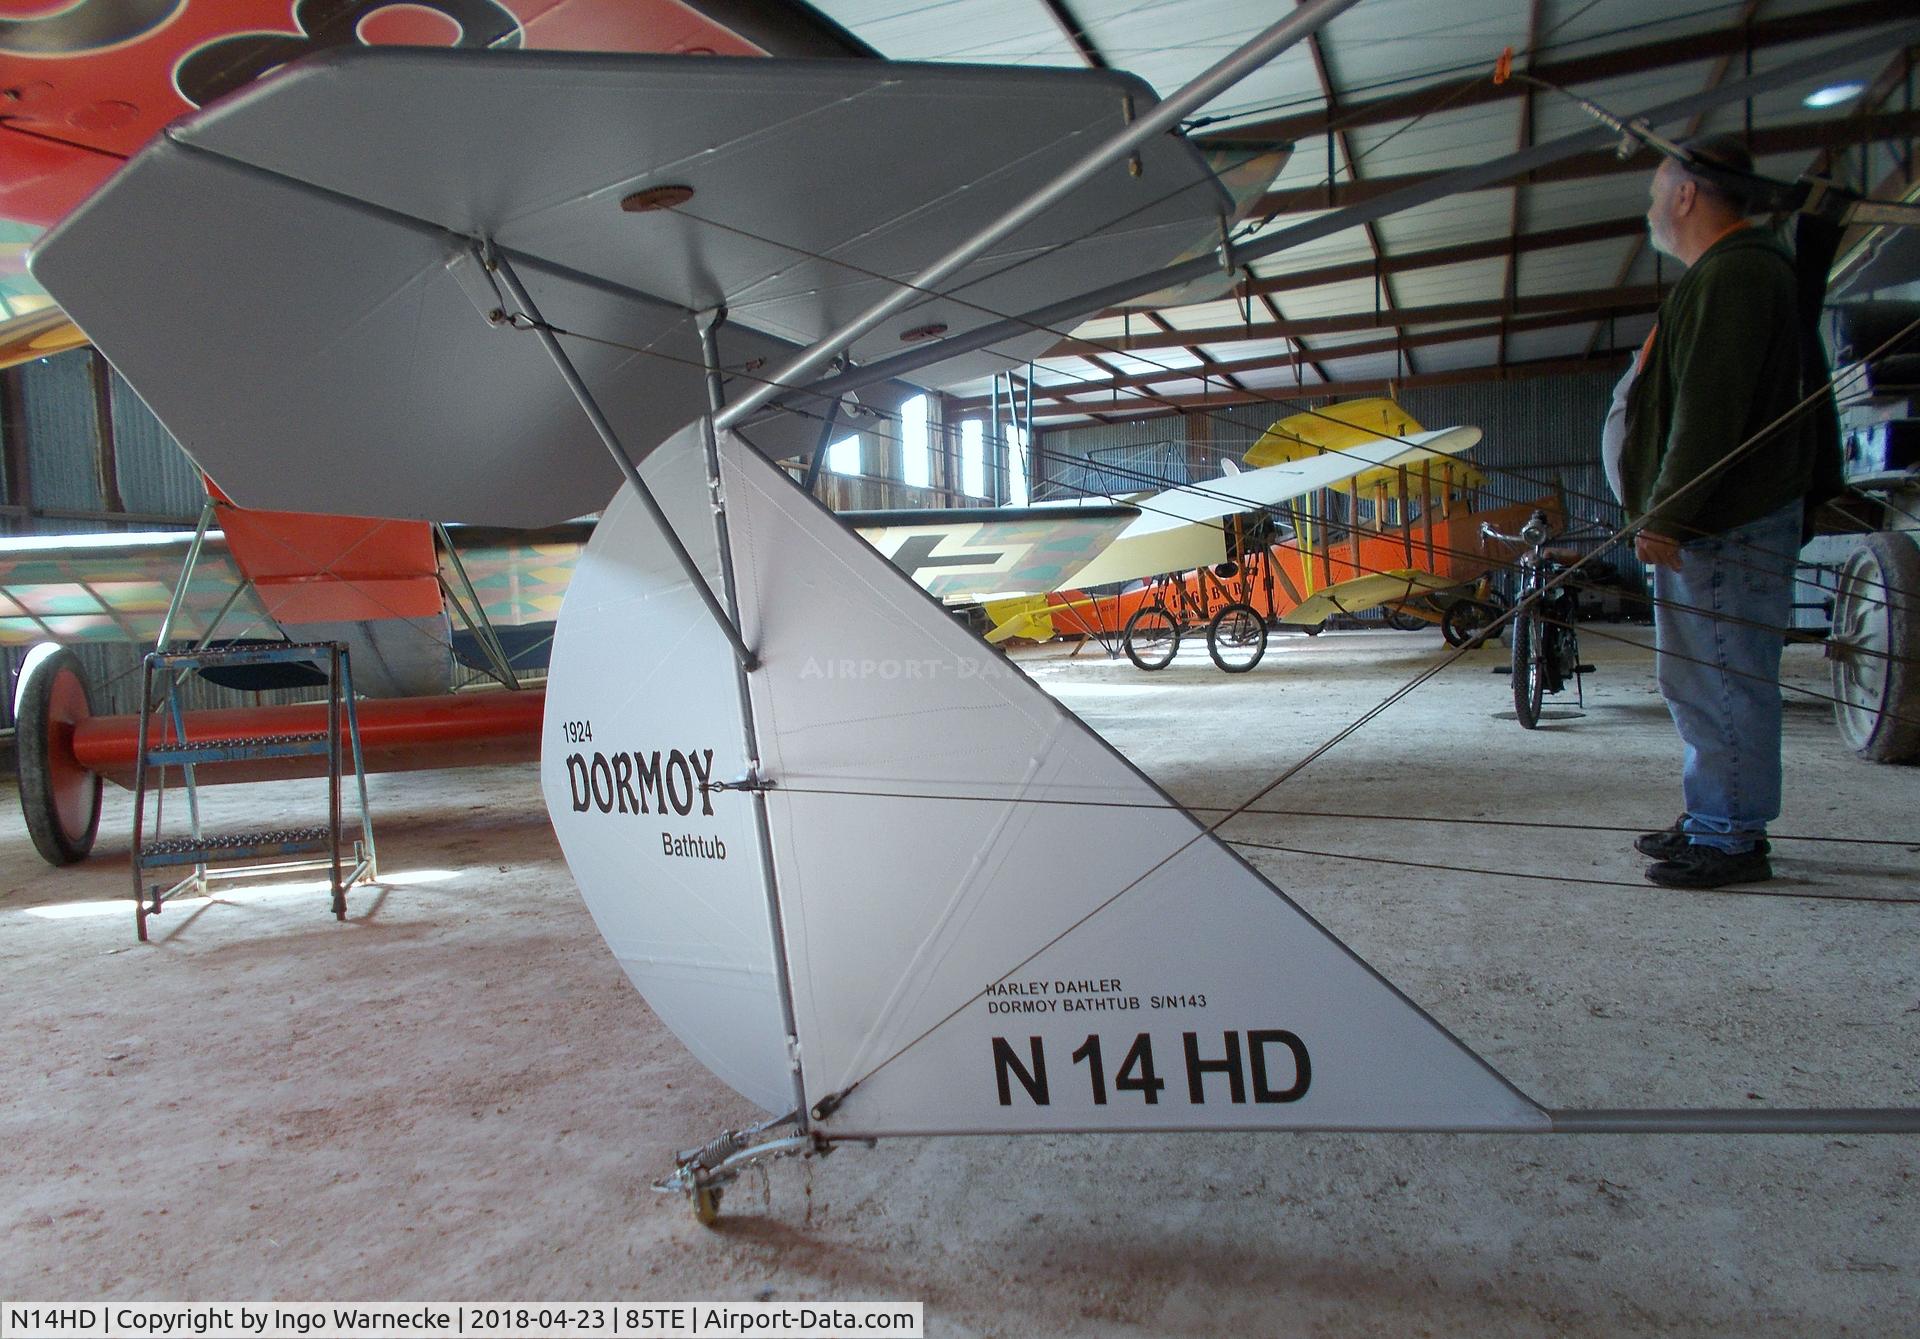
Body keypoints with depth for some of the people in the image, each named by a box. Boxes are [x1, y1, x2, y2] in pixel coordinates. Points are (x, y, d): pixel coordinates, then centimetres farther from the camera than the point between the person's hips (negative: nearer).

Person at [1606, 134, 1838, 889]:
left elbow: (1709, 411, -22)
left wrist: (1667, 516, -23)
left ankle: (1732, 838, -1)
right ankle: (1712, 820, 24)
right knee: (1700, 682, 15)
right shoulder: (1721, 274, 21)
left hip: (1727, 524, -11)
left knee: (1724, 681, -7)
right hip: (1707, 521, 11)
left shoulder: (1733, 274, -13)